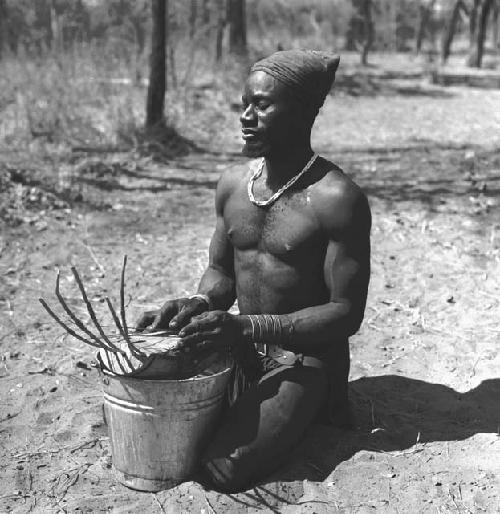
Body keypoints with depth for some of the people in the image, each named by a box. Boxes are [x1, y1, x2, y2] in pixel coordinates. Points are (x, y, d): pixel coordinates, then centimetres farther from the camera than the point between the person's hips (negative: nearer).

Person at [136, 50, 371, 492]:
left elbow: (346, 313, -18)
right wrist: (201, 303, -12)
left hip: (304, 358, -6)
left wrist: (247, 327, -26)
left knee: (225, 470, -19)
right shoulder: (233, 184, 1)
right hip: (240, 348, 6)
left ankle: (312, 408, 8)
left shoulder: (338, 201, -19)